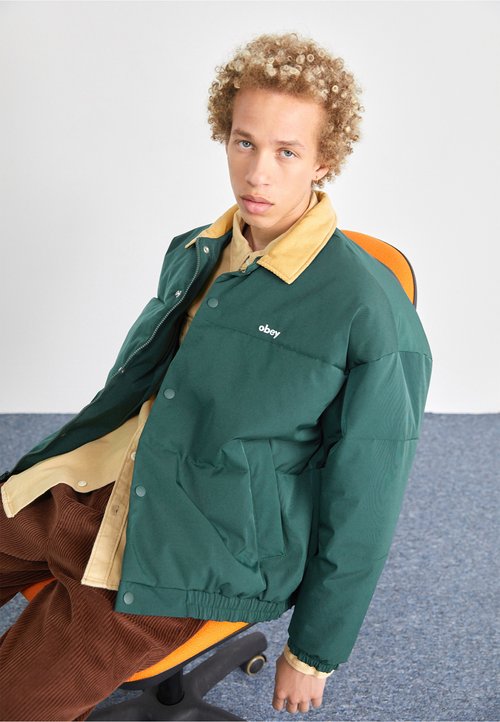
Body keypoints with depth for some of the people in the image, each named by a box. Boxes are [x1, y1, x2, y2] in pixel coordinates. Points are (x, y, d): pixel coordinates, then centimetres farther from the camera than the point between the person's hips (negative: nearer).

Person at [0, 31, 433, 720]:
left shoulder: (369, 315, -16)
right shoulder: (191, 254, 7)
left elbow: (362, 509, -10)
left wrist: (313, 657, -2)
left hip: (189, 554, -6)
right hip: (88, 486, 7)